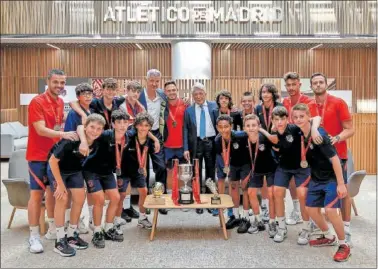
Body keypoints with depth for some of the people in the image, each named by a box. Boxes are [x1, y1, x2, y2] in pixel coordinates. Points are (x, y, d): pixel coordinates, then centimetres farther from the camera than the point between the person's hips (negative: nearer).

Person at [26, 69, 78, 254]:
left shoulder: (60, 103, 8)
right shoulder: (37, 102, -15)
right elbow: (41, 129, -24)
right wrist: (63, 134, -36)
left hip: (55, 154, 7)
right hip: (38, 156, -7)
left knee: (53, 190, 13)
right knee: (37, 193, -3)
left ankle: (53, 229, 25)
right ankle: (34, 237, 5)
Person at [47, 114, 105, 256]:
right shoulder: (72, 140, -36)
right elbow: (53, 161, -27)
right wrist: (60, 184, -23)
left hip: (75, 170, 6)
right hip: (56, 168, -5)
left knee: (80, 199, -1)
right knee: (62, 199, -15)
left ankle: (72, 235, 16)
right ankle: (60, 241, -4)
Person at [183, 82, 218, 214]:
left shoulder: (214, 106, 3)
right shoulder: (189, 110, 4)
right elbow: (185, 130, 2)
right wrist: (186, 148, -5)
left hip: (211, 142, 0)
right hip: (196, 144, 0)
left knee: (211, 172, 10)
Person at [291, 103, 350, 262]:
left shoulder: (319, 135, -24)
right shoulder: (300, 135, -4)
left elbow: (334, 158, -23)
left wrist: (341, 183, -22)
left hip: (331, 177, -7)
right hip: (316, 178, 8)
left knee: (330, 210, -17)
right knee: (311, 209, 9)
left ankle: (344, 245, 4)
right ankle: (328, 237, 32)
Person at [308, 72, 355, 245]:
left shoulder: (338, 103, -5)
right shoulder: (308, 107, 6)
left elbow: (350, 129, -7)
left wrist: (336, 138, -24)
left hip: (337, 154, -3)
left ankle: (346, 230, 9)